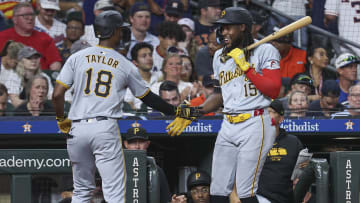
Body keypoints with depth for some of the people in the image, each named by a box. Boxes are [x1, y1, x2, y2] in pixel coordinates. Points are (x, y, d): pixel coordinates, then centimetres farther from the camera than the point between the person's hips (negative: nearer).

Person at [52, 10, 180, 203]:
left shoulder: (77, 57, 6)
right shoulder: (125, 65, 5)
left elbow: (57, 94, -1)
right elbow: (147, 97, 14)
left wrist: (61, 119, 15)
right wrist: (173, 111, 28)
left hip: (77, 129, 3)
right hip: (106, 129, -3)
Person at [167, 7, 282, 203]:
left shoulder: (265, 51, -3)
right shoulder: (220, 56, 17)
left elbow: (273, 90, -13)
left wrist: (246, 66, -13)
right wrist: (192, 113, 17)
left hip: (255, 124, -7)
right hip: (228, 126, 7)